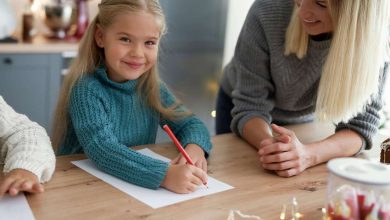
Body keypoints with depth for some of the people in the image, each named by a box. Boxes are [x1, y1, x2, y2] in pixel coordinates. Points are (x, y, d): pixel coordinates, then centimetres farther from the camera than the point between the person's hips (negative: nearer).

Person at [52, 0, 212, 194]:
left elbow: (190, 124, 5)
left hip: (141, 192, 5)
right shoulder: (86, 89, -15)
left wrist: (195, 146, -17)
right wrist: (164, 174, -39)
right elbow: (102, 150, -27)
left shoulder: (151, 87, 0)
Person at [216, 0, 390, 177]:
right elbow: (249, 106, -29)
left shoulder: (373, 38, -29)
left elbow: (360, 124, -28)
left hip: (305, 122, 1)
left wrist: (308, 154, -48)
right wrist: (270, 144, -50)